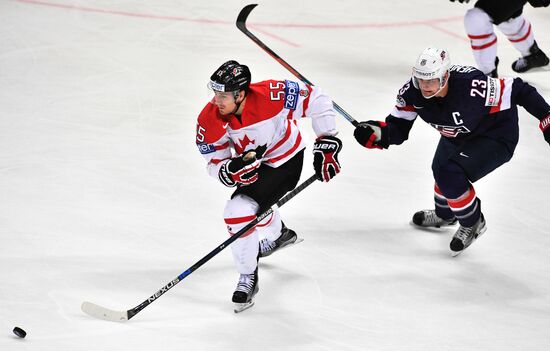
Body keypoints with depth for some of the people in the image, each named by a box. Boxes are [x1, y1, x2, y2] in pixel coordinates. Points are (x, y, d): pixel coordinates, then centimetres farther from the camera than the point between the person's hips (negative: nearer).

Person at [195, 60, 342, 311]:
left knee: (240, 212, -20)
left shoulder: (271, 95, -36)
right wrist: (232, 170, -37)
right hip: (251, 163, 6)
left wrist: (326, 143, -23)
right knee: (256, 203, 31)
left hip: (285, 161, -6)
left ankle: (248, 278, -3)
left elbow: (315, 99, -23)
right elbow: (214, 163, -13)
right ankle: (279, 235, 66)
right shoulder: (210, 119, -24)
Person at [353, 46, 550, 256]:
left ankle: (472, 223, 6)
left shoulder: (471, 86, -41)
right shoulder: (412, 92, -22)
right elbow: (398, 129, -14)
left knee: (451, 175, -21)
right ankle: (444, 214, 58)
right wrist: (376, 133, -36)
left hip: (496, 137, -7)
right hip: (459, 135, 8)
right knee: (441, 170, 25)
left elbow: (517, 91, -31)